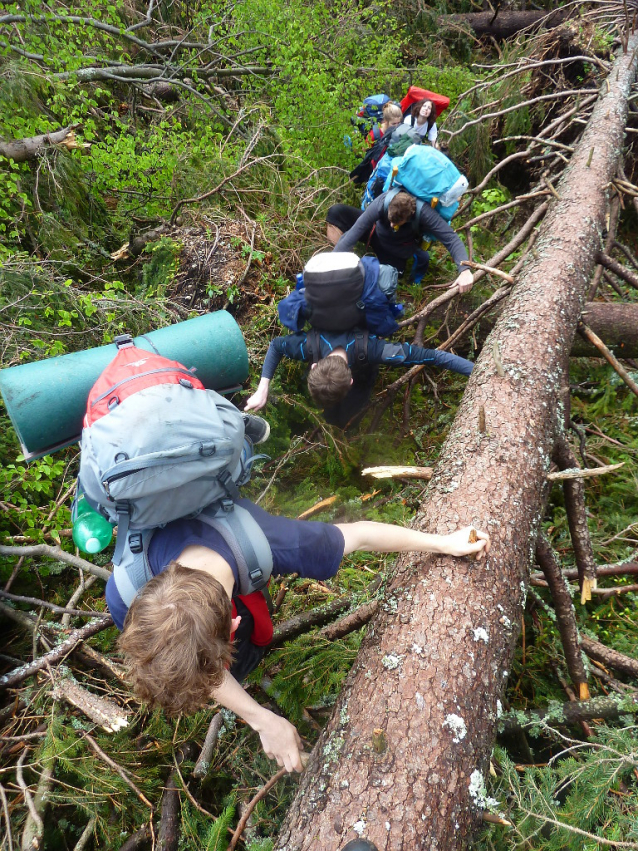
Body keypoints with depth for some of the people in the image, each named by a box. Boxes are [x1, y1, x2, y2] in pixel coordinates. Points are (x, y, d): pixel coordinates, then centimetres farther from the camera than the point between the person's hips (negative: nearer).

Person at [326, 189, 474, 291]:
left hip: (395, 248, -1)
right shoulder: (382, 202, -37)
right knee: (336, 212, -22)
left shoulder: (423, 213, -38)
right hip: (375, 231, 1)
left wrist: (465, 270, -55)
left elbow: (451, 238, -39)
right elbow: (354, 232, -39)